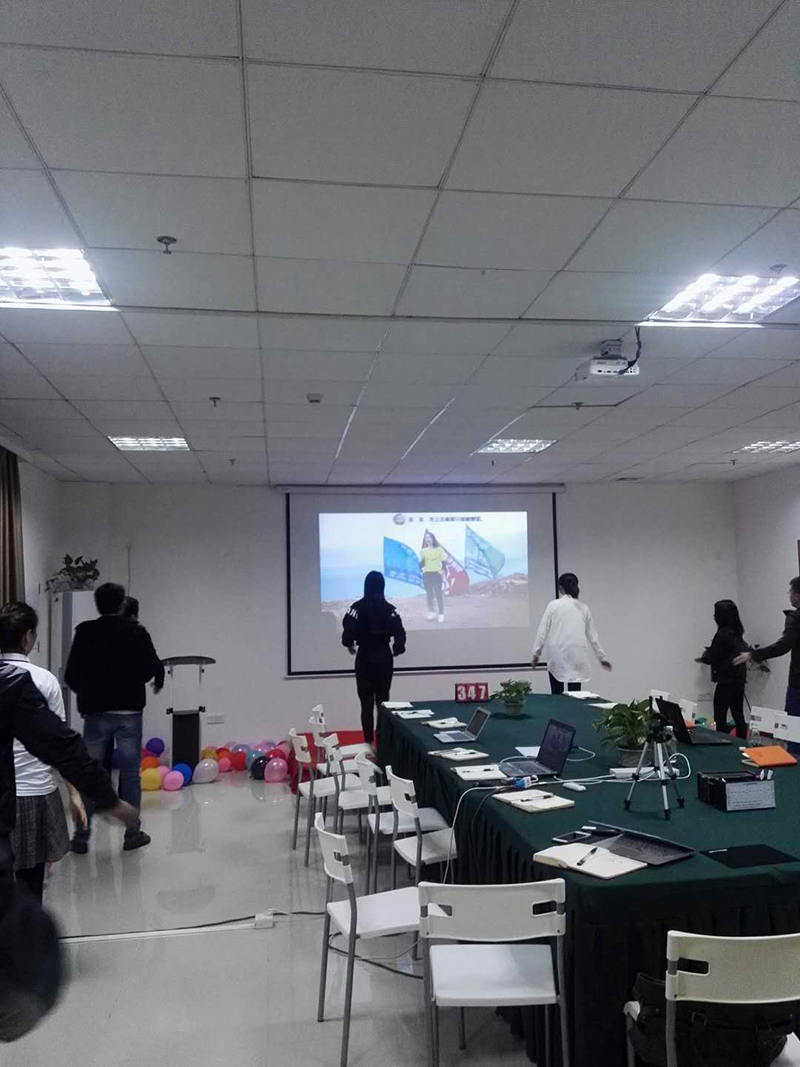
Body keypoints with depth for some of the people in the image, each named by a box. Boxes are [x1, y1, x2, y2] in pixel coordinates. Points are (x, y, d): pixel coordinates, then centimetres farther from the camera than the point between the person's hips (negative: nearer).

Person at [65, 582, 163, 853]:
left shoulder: (84, 632, -3)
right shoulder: (136, 632, -4)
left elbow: (71, 675, -2)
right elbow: (152, 669, -2)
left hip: (95, 712, 1)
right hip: (129, 711, -1)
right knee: (130, 774, 7)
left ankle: (81, 837, 12)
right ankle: (132, 834, 13)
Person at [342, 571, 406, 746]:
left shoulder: (358, 607, -8)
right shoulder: (390, 609, -4)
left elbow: (348, 630, -16)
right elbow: (399, 633, -11)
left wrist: (349, 645, 4)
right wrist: (397, 649, 7)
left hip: (364, 658, -1)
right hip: (384, 657, 1)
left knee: (366, 702, 6)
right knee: (383, 700, 12)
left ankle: (368, 741, 4)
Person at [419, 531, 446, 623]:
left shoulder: (439, 549, 1)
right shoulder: (423, 551, 6)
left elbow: (443, 563, 3)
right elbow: (421, 565, 4)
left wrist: (443, 575, -3)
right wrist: (422, 561, -18)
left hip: (436, 574, -2)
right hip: (426, 575, 2)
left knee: (438, 594, -3)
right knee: (429, 594, 6)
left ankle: (441, 614, 2)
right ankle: (431, 612, 15)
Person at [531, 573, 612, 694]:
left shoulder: (553, 605, -2)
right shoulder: (583, 607, 8)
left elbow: (543, 631, -4)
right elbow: (592, 634, 12)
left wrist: (536, 653, 2)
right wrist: (602, 656, 20)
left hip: (557, 654, -2)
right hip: (577, 654, 2)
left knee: (557, 694, 7)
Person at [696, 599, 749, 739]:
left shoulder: (723, 634, -17)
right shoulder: (737, 633, 8)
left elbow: (711, 657, -11)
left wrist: (702, 658, 8)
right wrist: (708, 654, 20)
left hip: (726, 681, -9)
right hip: (739, 680, 9)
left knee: (720, 717, -3)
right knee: (738, 716, 14)